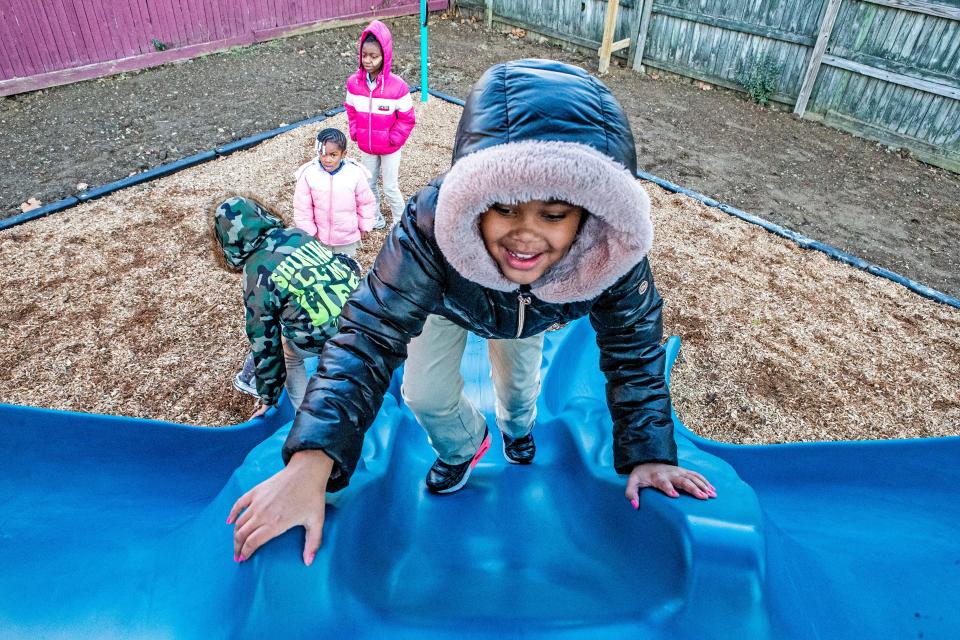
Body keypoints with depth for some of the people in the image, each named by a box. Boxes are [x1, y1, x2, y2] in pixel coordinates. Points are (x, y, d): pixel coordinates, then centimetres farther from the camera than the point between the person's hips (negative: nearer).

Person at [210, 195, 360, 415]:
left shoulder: (256, 275, -4)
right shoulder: (298, 234, 8)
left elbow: (264, 341, 1)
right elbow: (348, 263, 17)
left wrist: (268, 396, 12)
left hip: (331, 336, -6)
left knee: (288, 354, 23)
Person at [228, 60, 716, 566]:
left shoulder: (613, 258, -41)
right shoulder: (430, 228, -48)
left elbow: (635, 351, -24)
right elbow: (370, 338, -46)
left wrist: (649, 455, -24)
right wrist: (310, 465, -56)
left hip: (529, 314, 2)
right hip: (447, 300, -1)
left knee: (521, 379, 20)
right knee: (424, 393, -2)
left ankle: (516, 426, 60)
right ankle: (463, 444, 36)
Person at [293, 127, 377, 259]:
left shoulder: (355, 173, -17)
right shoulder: (308, 174, -17)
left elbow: (365, 202, -3)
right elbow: (302, 207, -7)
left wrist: (364, 226, 4)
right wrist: (309, 231, -4)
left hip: (348, 238, 0)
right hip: (320, 237, 0)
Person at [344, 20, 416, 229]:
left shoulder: (397, 85, -22)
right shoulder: (354, 82, -10)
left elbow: (407, 117, -12)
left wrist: (394, 138, -14)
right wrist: (354, 132, 1)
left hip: (389, 148, -4)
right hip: (365, 147, 4)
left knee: (390, 188, 7)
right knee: (369, 185, 19)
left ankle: (400, 223, 30)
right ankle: (376, 220, 41)